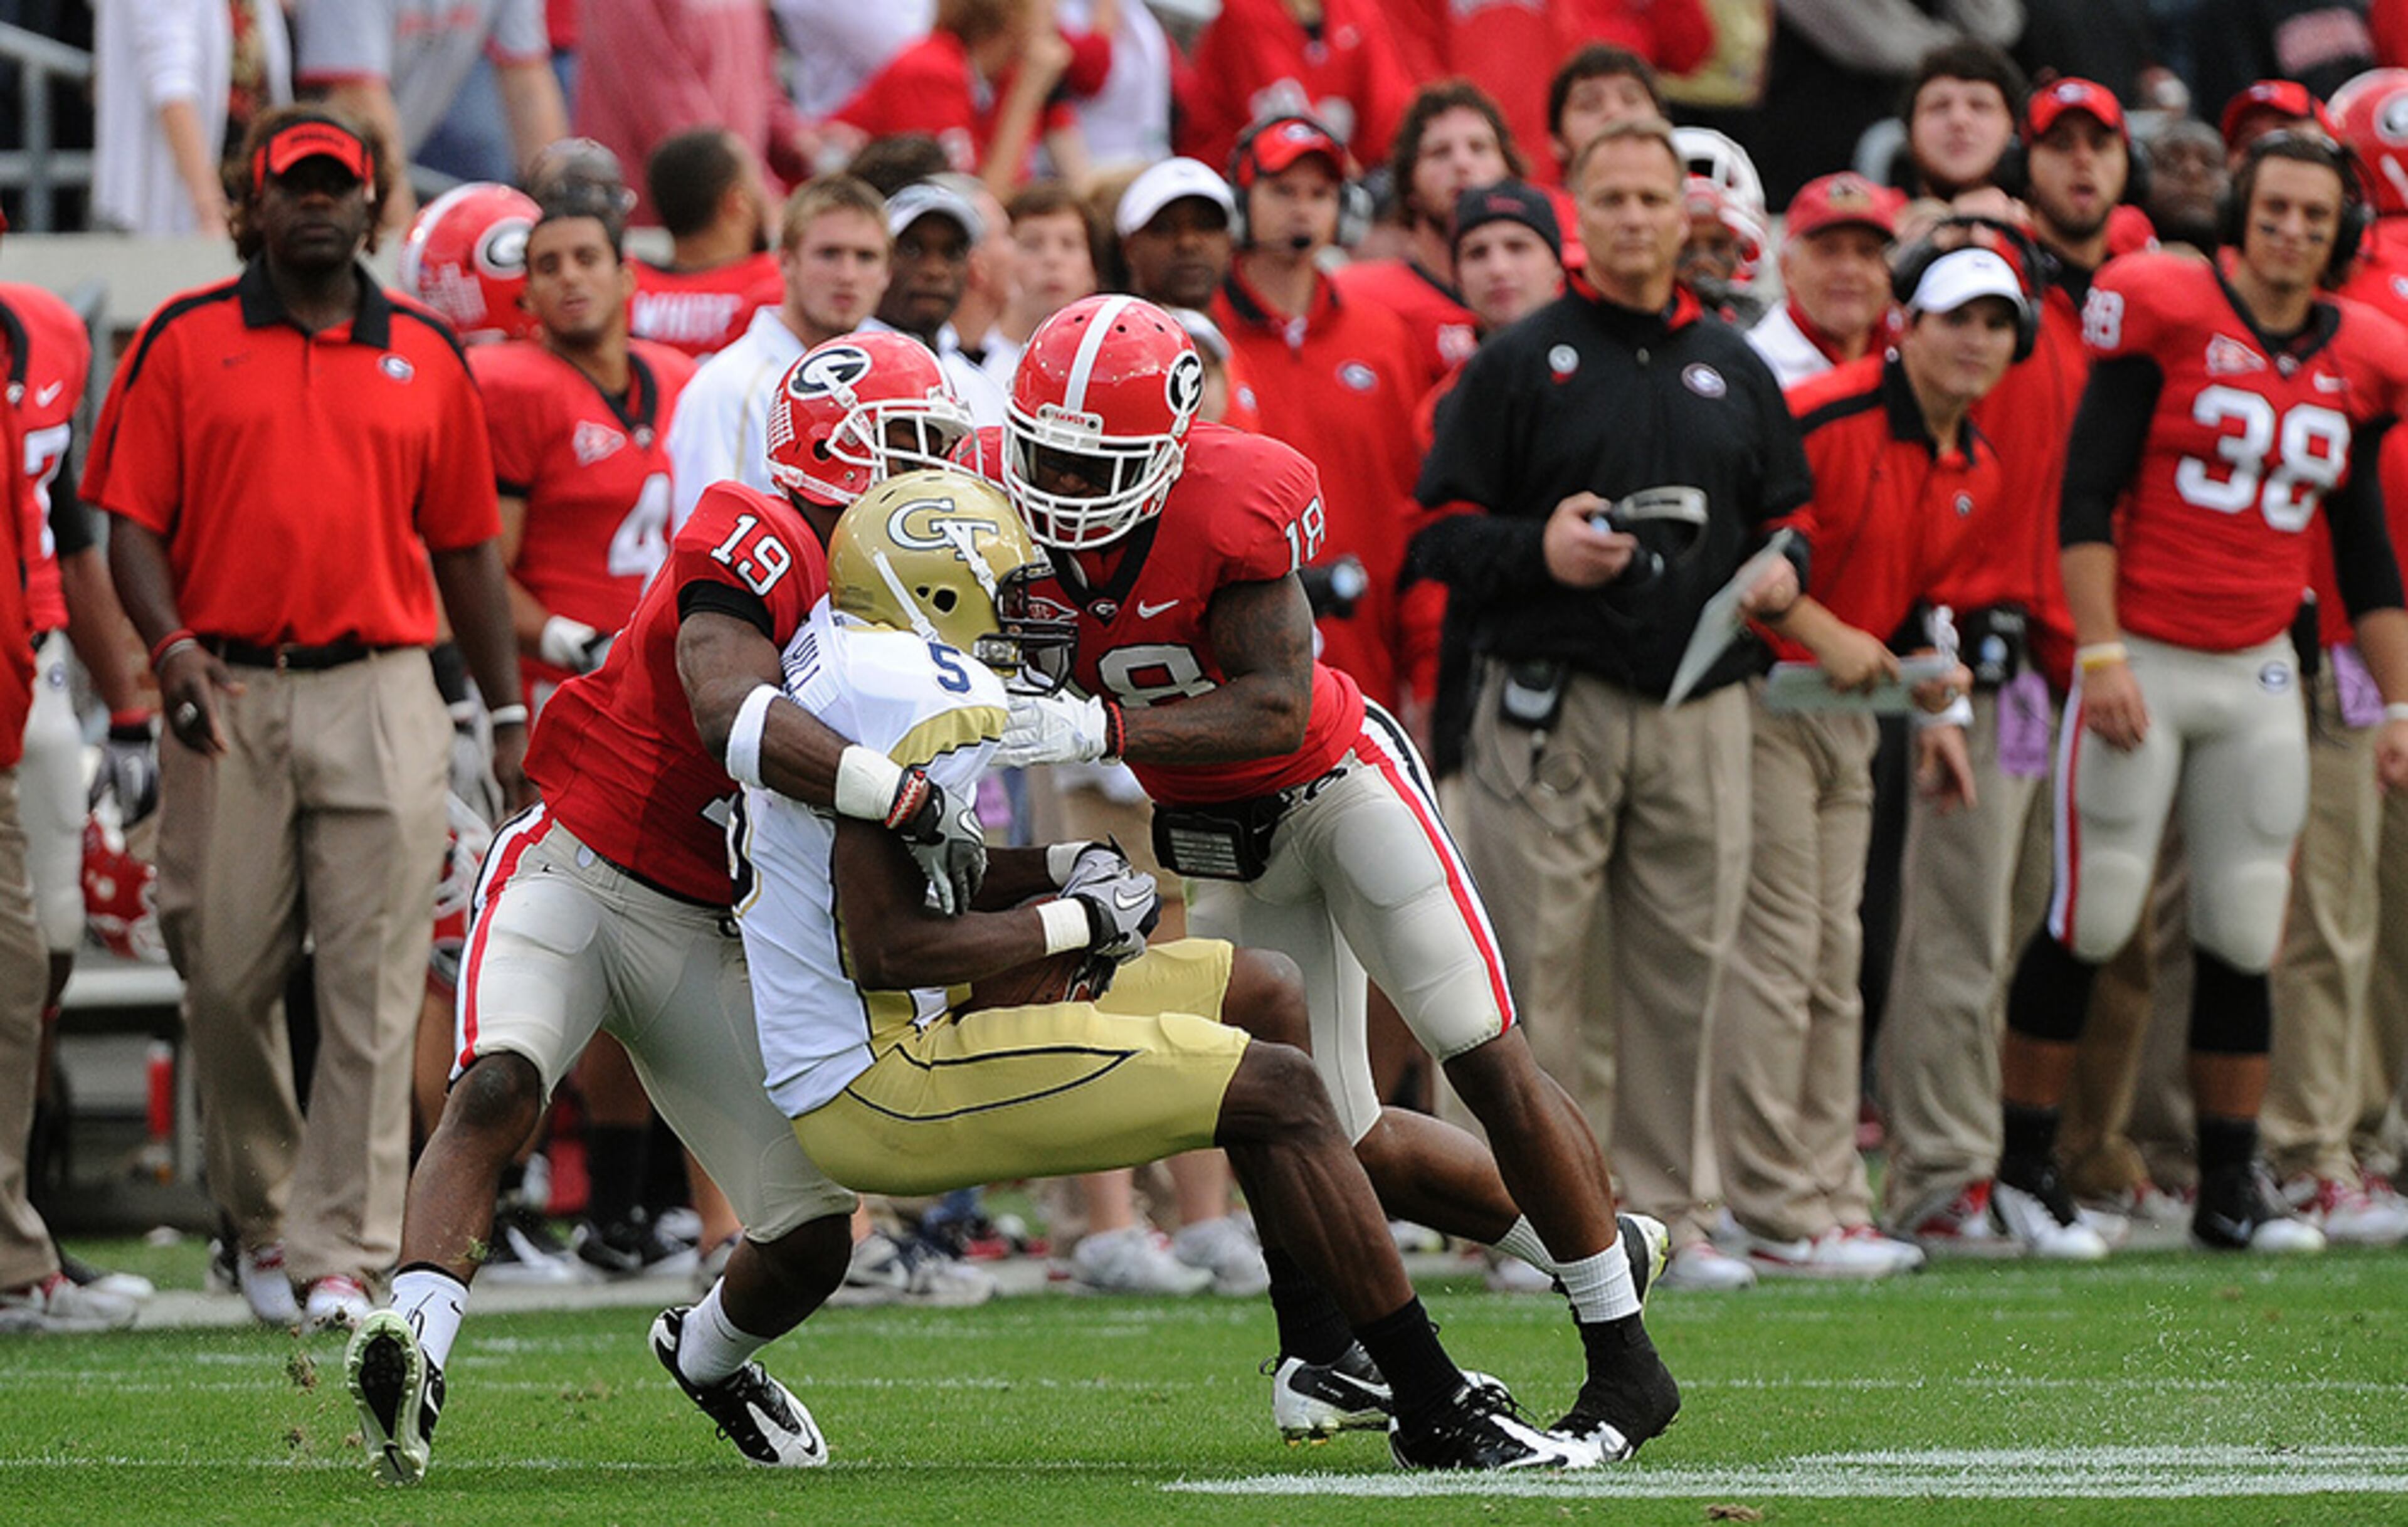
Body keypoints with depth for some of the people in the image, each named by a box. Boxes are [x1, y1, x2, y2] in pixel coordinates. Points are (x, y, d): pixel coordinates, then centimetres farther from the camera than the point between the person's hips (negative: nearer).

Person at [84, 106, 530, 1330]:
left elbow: (463, 545, 16)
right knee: (225, 977, 4)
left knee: (372, 991, -6)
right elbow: (132, 519, 2)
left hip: (381, 695, 1)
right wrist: (171, 647, -15)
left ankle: (341, 1258, -5)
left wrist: (508, 712, 13)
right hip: (228, 696, -1)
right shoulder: (184, 343, 5)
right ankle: (259, 1217, 24)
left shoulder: (427, 357, 11)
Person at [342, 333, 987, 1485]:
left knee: (813, 1242, 3)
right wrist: (909, 798, -37)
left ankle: (708, 1350, 35)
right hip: (574, 865, -7)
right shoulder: (758, 541, -17)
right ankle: (414, 1348, -48)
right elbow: (731, 714, -35)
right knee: (498, 1087, -35)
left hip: (708, 936, 7)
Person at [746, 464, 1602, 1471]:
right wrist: (1078, 920, -13)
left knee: (1262, 996, 18)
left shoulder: (838, 663, 13)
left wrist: (1060, 870, 8)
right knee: (1274, 1090, -14)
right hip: (883, 1085, -11)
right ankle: (1437, 1414, -9)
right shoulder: (922, 703, -19)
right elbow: (884, 949, -24)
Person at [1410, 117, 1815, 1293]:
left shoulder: (1734, 371, 17)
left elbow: (1783, 515, 23)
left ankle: (1663, 1208, 10)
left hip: (1698, 704, 4)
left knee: (1682, 964, 4)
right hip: (1550, 701, -4)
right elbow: (1441, 534, 0)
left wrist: (1779, 570, 0)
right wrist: (1539, 550, -18)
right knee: (1539, 967, -6)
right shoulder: (1518, 363, 4)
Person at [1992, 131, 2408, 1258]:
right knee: (2091, 920, -3)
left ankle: (2230, 1189, 12)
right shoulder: (2169, 314, -8)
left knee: (2244, 934, 5)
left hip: (2259, 673, 5)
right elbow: (2086, 495, -10)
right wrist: (2101, 655, -16)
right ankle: (2022, 1159, 9)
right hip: (2143, 658, -5)